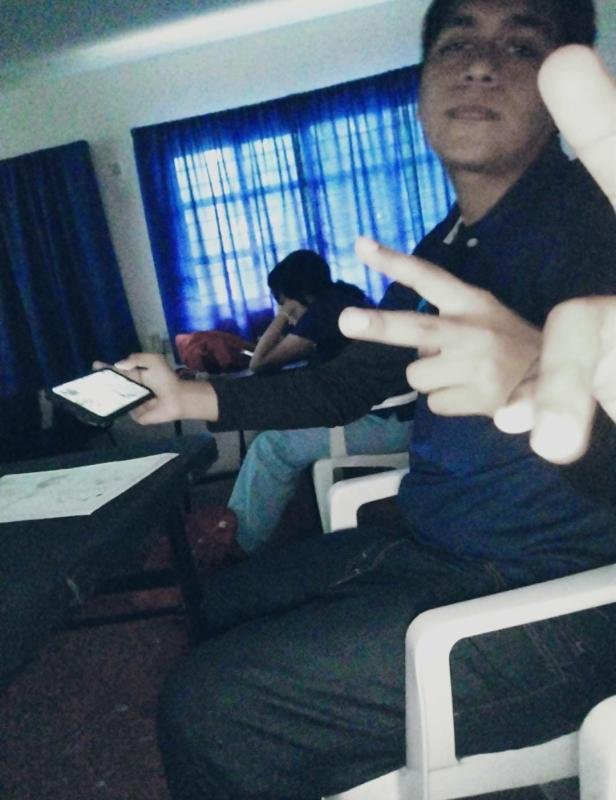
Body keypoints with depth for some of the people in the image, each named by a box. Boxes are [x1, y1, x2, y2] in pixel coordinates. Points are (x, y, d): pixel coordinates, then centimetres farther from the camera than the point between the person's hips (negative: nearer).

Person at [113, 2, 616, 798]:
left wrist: (540, 379, -52)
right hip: (426, 554, 9)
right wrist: (189, 398, 11)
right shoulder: (438, 256, 10)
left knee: (207, 708, -16)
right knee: (225, 599, 21)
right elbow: (340, 387, 17)